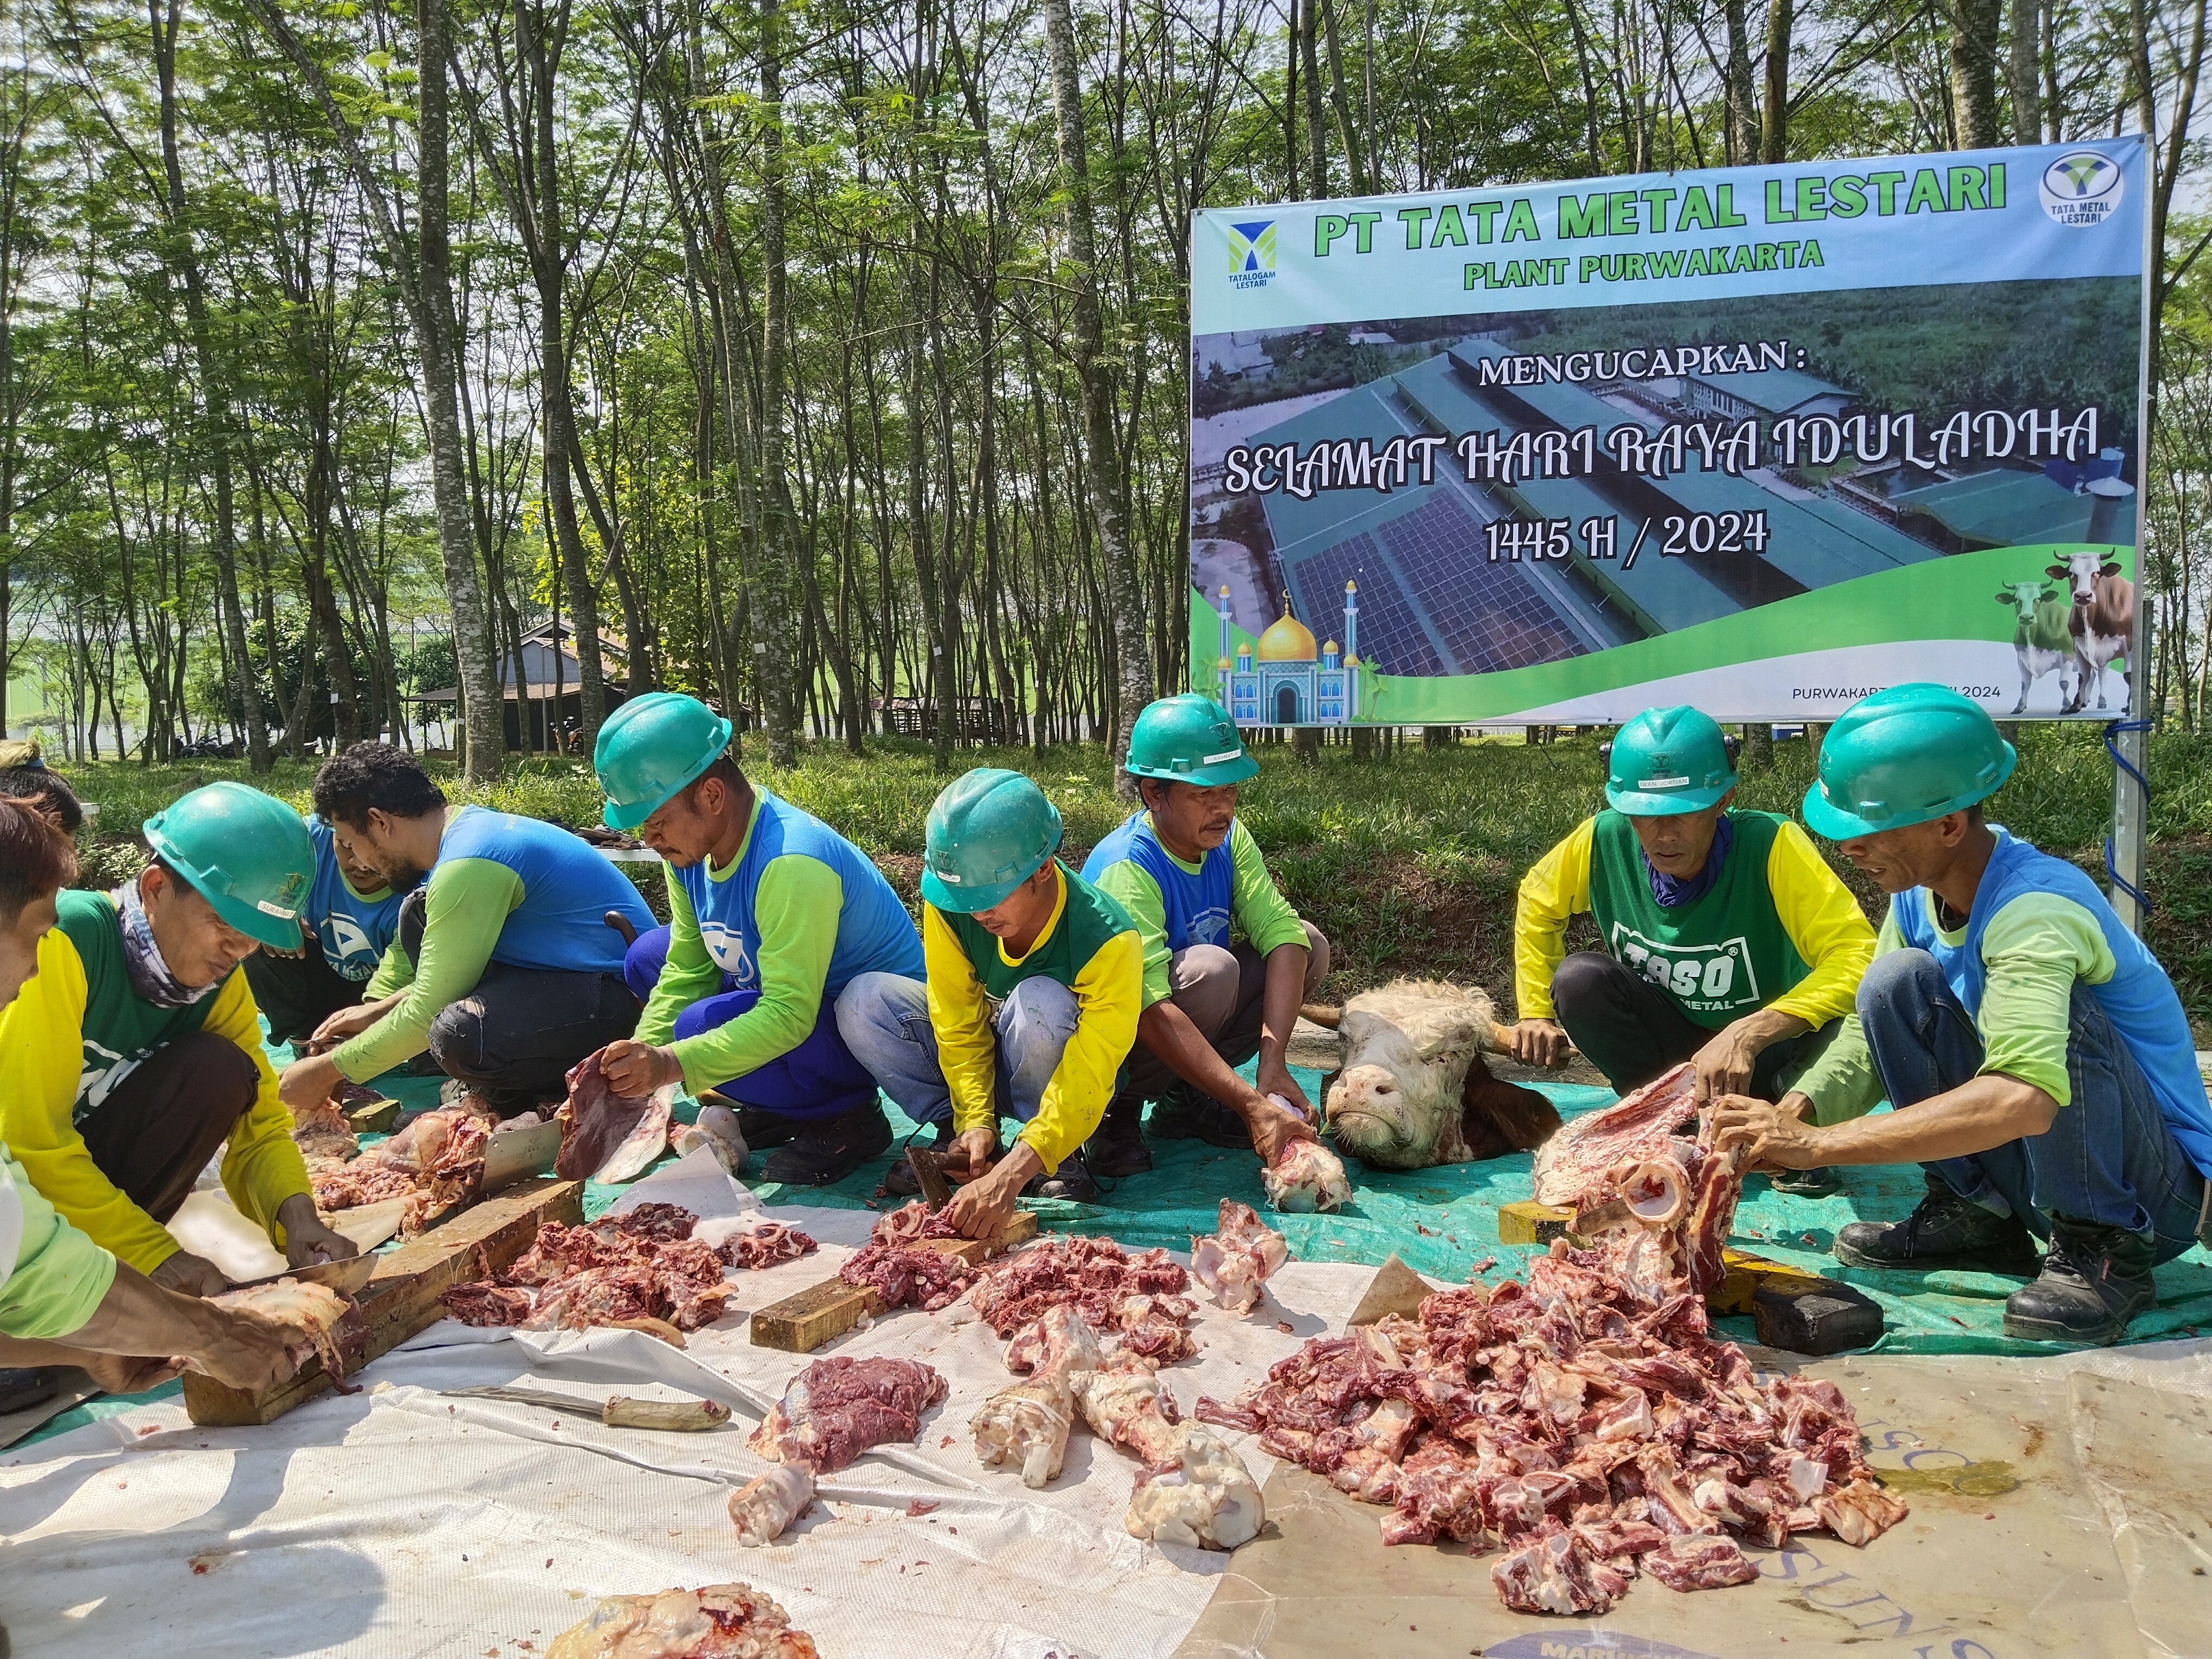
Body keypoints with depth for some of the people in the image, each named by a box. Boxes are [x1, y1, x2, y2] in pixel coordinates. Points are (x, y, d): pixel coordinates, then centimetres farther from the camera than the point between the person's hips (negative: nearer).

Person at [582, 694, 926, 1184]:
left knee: (703, 1024, -29)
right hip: (792, 996, 10)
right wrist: (637, 1059, -13)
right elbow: (688, 972, 0)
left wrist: (672, 1064, -41)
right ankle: (785, 1107, 8)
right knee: (647, 959, 7)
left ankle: (850, 1117, -7)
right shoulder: (691, 846, -5)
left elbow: (788, 1015, -35)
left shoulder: (791, 864, -32)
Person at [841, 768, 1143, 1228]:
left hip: (1061, 1073, -4)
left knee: (1041, 1001, -38)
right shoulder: (949, 906, -22)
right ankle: (959, 1140, -8)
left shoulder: (1107, 939, -33)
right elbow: (960, 1022, -14)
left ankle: (1060, 1157, -15)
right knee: (863, 1001, -20)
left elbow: (1087, 1079, -37)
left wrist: (1010, 1176, -50)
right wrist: (975, 1121, -29)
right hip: (982, 1056, 4)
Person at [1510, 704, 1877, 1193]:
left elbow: (1858, 955, -34)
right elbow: (1537, 902, 5)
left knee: (1845, 1024, -34)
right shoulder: (1605, 840, -16)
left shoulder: (1770, 845, -27)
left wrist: (1748, 1033, -46)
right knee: (1579, 978, -25)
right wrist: (1536, 1012, -2)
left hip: (1766, 1059, -3)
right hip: (1668, 1053, 3)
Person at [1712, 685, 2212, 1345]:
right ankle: (1978, 1216, 3)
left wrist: (1816, 1144, -45)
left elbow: (2025, 1098, -46)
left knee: (2052, 1012, -33)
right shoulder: (1921, 890, -6)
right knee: (1896, 982, -12)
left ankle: (2106, 1249, -13)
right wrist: (1790, 1114, -20)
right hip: (2039, 1176, 7)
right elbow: (1872, 1033, 0)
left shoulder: (2034, 910, -31)